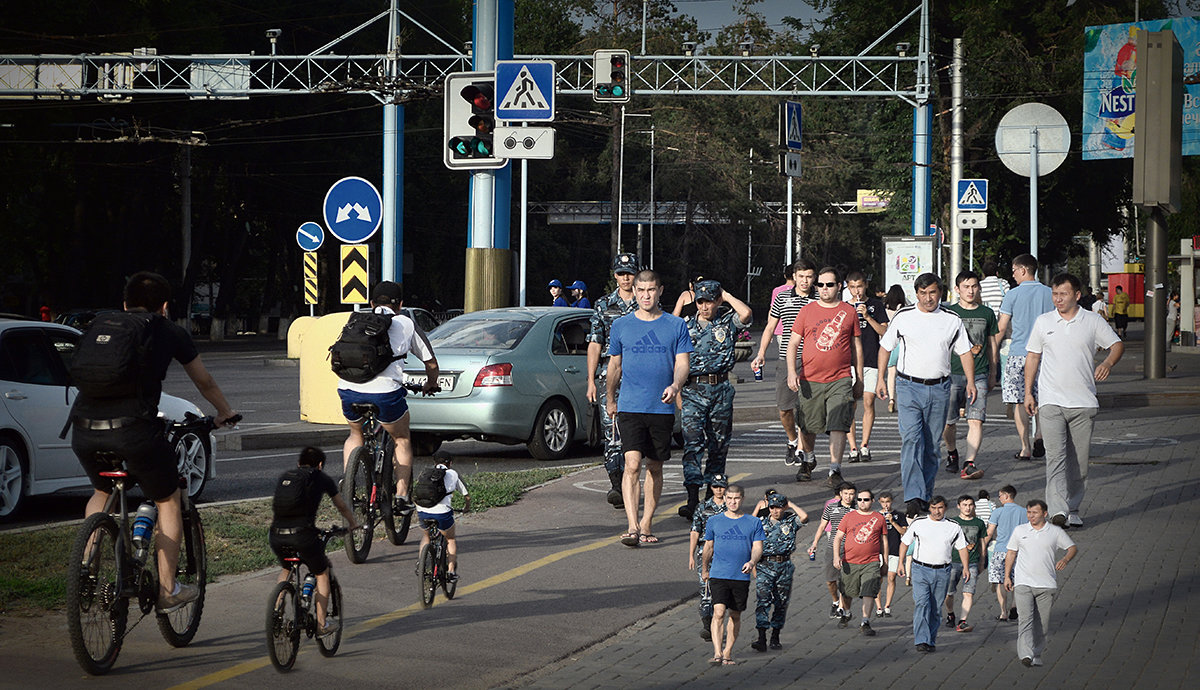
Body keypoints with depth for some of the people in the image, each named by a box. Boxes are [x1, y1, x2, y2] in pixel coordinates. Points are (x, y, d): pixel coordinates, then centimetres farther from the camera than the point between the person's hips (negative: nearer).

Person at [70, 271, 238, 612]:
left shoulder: (99, 325, 24)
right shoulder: (169, 332, 15)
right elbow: (204, 382, 29)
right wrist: (224, 412, 48)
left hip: (84, 429, 4)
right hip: (133, 427, -4)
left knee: (102, 492, 33)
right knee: (169, 501, 18)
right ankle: (168, 590, 16)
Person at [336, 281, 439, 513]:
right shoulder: (407, 325, 17)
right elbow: (431, 363, 23)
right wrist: (430, 385, 44)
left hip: (348, 389, 3)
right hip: (385, 390, -3)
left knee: (355, 434, 32)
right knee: (402, 441, 22)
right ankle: (402, 496, 14)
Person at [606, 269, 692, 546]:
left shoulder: (676, 325, 4)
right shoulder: (621, 325, 6)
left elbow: (682, 363, 0)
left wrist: (675, 385, -20)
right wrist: (610, 399, 24)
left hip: (662, 407, 1)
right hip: (630, 407, -1)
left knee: (655, 468, 8)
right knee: (632, 464, -14)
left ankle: (646, 525, 18)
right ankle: (632, 527, -21)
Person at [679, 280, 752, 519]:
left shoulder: (728, 323, 5)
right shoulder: (687, 325, 9)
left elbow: (746, 314, -16)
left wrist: (726, 295, -3)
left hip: (721, 389, 1)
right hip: (693, 389, -1)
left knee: (719, 443, 6)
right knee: (692, 443, -13)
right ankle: (693, 498, -21)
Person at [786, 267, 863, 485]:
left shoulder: (849, 312, 6)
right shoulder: (807, 311, 6)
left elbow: (857, 347, 13)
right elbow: (793, 344, 6)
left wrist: (859, 380, 11)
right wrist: (792, 372, -8)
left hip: (840, 380, -1)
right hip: (810, 380, 1)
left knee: (838, 426, -13)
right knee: (808, 428, 11)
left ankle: (835, 471, -14)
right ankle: (807, 462, 34)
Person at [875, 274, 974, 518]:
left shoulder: (952, 320, 7)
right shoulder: (903, 317, 4)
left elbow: (965, 352, 12)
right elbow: (885, 347, 12)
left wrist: (971, 382, 1)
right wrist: (880, 380, 7)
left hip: (939, 389, 2)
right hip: (909, 387, -2)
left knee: (932, 445, 5)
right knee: (911, 439, -17)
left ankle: (925, 497, 15)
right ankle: (913, 498, -23)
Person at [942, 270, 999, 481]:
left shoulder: (987, 314, 10)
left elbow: (992, 345, 18)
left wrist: (992, 375, 17)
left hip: (979, 375, 1)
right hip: (953, 374, -1)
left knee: (976, 420, -13)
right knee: (949, 422, 5)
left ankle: (970, 464, -18)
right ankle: (952, 452, 33)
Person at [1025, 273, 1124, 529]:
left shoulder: (1093, 322, 5)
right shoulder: (1044, 322, 8)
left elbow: (1117, 345, 8)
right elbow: (1033, 357, 13)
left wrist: (1107, 363, -13)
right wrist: (1028, 392, 7)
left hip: (1083, 402, 1)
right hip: (1051, 401, -1)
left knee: (1079, 460, 4)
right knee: (1055, 455, -14)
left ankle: (1073, 509, 15)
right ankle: (1058, 510, -25)